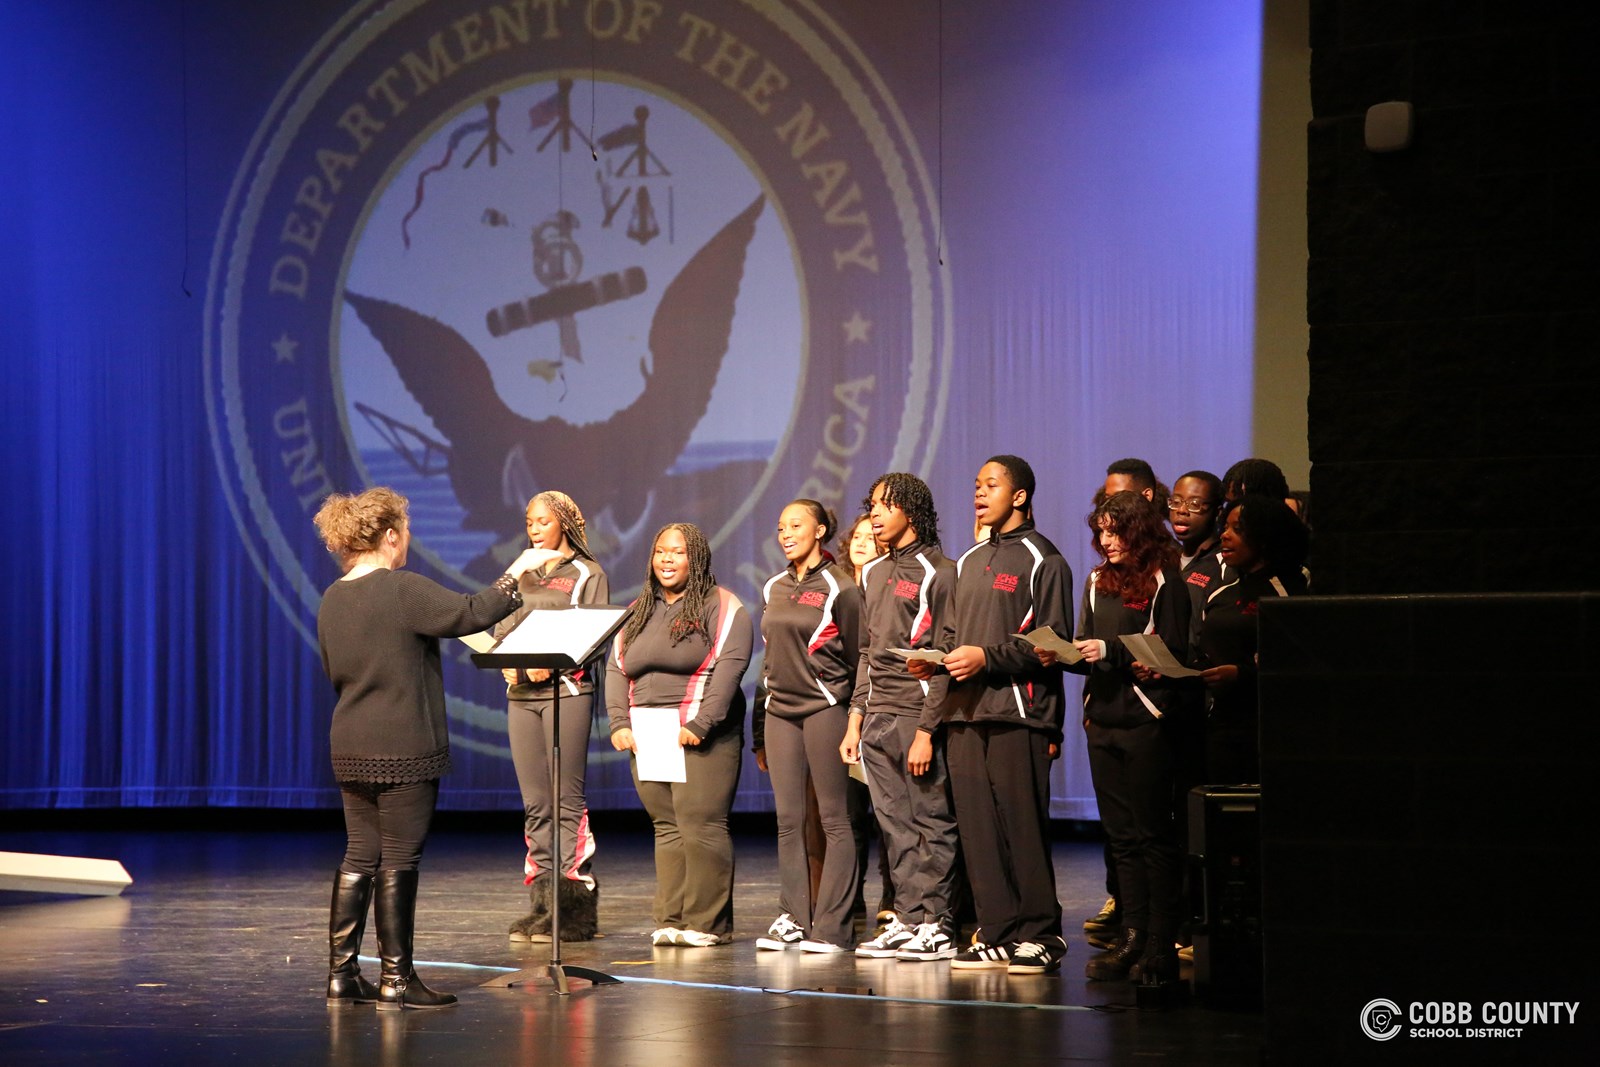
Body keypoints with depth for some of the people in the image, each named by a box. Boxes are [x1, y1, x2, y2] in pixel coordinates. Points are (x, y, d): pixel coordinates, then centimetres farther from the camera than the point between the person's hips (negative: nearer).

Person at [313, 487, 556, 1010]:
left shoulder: (332, 599, 10)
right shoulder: (402, 590, -14)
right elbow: (473, 613, -19)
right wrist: (516, 573, -6)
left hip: (351, 748, 8)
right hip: (403, 747, -8)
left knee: (360, 855, 12)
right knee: (399, 859, -1)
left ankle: (341, 974, 12)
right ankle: (396, 978, 3)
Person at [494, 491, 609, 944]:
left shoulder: (587, 575, 3)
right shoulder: (521, 577, 20)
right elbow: (499, 628, 16)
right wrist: (508, 663, -4)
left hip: (567, 691, -6)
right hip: (520, 694, 6)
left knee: (568, 801, -9)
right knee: (534, 805, 5)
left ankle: (575, 906, -9)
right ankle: (541, 901, 8)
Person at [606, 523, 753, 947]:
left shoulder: (722, 608, 0)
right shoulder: (637, 612, 20)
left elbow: (728, 668, -10)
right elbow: (616, 669, 15)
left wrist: (699, 726, -18)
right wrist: (619, 724, 1)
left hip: (701, 738, -5)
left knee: (701, 827, -10)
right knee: (667, 829, 4)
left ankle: (708, 924, -7)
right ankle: (670, 921, 6)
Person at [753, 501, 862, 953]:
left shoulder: (839, 589, -4)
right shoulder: (773, 589, 14)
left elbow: (858, 659, -3)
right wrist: (759, 716, 18)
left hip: (824, 708, -6)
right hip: (780, 710, 6)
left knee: (834, 819, -4)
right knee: (788, 819, 5)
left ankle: (830, 926, -4)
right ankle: (793, 919, 9)